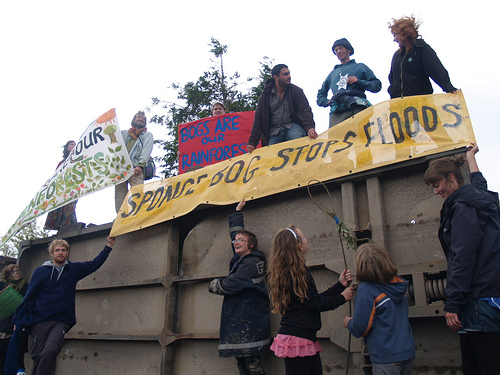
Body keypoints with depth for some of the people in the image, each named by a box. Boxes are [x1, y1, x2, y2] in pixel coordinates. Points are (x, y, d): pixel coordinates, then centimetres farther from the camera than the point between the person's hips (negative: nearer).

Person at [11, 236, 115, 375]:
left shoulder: (73, 269, 11)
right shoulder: (40, 271, 7)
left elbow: (95, 264, 13)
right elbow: (29, 297, 9)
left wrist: (109, 246, 8)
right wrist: (18, 320, 7)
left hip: (61, 322, 0)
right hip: (40, 322, 0)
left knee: (49, 352, -23)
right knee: (37, 357, -5)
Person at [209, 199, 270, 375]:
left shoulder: (251, 263, -12)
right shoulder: (240, 259, 14)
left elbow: (229, 285, -16)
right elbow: (235, 231, 28)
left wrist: (213, 284, 3)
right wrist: (237, 212, 34)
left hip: (249, 322, -9)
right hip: (237, 321, 9)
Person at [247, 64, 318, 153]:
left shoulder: (296, 91, 5)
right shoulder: (265, 96, 7)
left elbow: (305, 110, -9)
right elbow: (258, 120, 5)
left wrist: (310, 128, -30)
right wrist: (252, 142, -5)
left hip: (292, 126, -1)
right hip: (274, 131, 1)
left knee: (297, 136, -34)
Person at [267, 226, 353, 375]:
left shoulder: (285, 271, 14)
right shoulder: (297, 271, -15)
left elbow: (315, 298, 15)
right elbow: (315, 303, -14)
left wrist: (340, 285, 18)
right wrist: (342, 298, 1)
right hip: (298, 339, -10)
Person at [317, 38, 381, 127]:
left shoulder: (360, 67, 24)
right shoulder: (333, 73, 33)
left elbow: (377, 85, 16)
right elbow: (321, 93, 40)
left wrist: (359, 82, 0)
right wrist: (326, 102, 18)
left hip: (357, 109, -2)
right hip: (337, 113, 3)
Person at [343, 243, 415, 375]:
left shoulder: (366, 290, -20)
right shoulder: (399, 283, 1)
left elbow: (360, 329, -17)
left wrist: (349, 322, 5)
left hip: (386, 359, -7)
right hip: (408, 351, 7)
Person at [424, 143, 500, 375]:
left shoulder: (463, 206, -9)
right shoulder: (477, 197, 18)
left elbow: (463, 258, -16)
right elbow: (480, 184, 45)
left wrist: (452, 304, -16)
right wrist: (470, 157, 62)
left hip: (481, 303, -10)